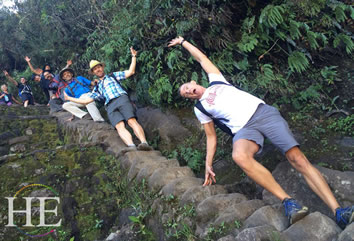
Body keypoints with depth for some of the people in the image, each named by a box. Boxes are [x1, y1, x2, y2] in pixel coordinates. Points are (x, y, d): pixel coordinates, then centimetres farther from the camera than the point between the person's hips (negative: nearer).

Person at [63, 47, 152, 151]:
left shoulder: (113, 76, 28)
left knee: (132, 121, -28)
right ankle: (131, 146, -52)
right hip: (110, 106, 2)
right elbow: (86, 101, 35)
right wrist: (69, 98, 37)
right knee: (120, 126, -28)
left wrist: (133, 57, 11)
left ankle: (144, 143, -47)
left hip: (122, 99, -2)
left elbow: (131, 72, 19)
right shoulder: (97, 88, 36)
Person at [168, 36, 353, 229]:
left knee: (297, 158, -17)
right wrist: (208, 164, 10)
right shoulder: (200, 109, 20)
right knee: (239, 156, -37)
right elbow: (211, 137, 19)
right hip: (244, 128, -1)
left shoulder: (216, 81, 24)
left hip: (263, 111, 1)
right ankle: (288, 202, -31)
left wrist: (183, 42, 44)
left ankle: (338, 212, -21)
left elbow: (202, 58, 36)